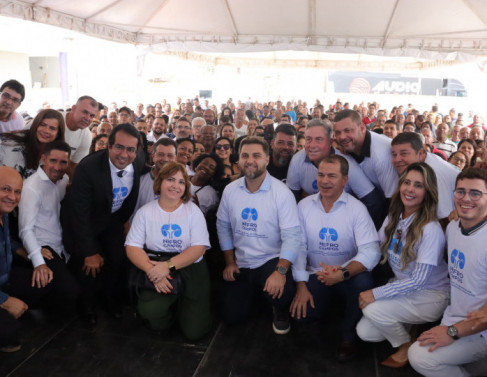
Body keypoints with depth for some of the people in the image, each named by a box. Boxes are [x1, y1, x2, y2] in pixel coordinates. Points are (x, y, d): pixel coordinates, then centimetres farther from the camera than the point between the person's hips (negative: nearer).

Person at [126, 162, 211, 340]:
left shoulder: (193, 211, 2)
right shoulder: (145, 212, 4)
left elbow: (199, 248, -8)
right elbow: (132, 247, -3)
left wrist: (169, 265, -21)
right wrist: (152, 271, -20)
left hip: (190, 269, 0)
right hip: (156, 269, 1)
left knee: (194, 330, -11)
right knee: (149, 311, -28)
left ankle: (180, 304, 22)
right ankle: (170, 306, 8)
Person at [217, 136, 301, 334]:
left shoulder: (281, 192, -16)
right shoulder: (230, 190, -3)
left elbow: (292, 235, -21)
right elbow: (223, 226, 6)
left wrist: (281, 271, -33)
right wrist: (230, 262, 4)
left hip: (272, 260, -4)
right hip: (241, 264, 4)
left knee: (281, 292, -33)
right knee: (232, 315, 2)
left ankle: (280, 310, 7)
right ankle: (253, 290, 37)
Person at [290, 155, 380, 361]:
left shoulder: (357, 209, -10)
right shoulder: (304, 206, 0)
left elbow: (371, 251, -21)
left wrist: (343, 273, -38)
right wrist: (301, 286, -9)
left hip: (347, 277, -2)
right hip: (316, 275, 2)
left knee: (363, 281, -33)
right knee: (300, 312, -19)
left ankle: (348, 334, -4)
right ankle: (331, 303, 19)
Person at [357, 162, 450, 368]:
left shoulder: (430, 229, -23)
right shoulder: (393, 217, -3)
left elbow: (418, 280, -23)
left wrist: (376, 294, -25)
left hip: (430, 295, -6)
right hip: (402, 289, 6)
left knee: (373, 309, -26)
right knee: (364, 332, -8)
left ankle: (407, 346, 4)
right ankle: (405, 327, 21)